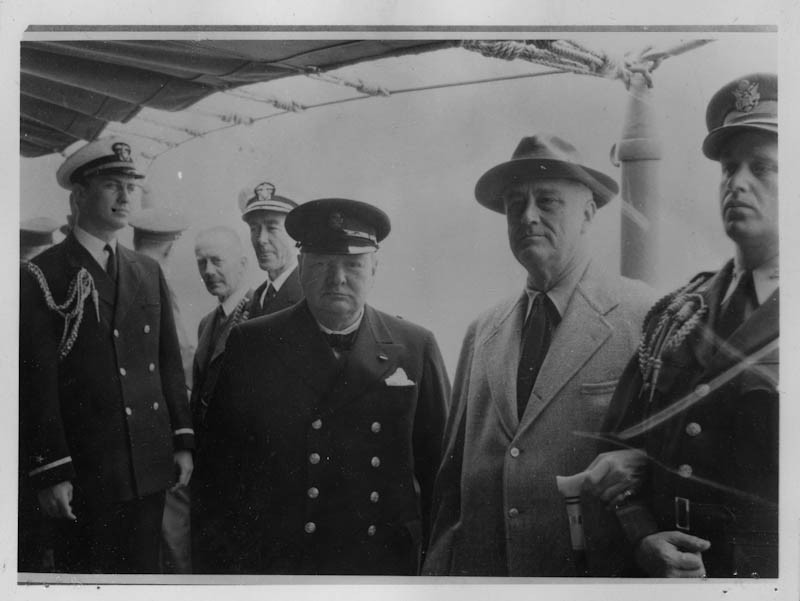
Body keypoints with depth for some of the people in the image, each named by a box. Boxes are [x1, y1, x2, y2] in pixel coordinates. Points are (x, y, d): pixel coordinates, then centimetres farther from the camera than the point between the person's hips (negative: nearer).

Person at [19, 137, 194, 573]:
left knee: (142, 570, 14)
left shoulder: (149, 272, 10)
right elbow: (36, 385, -10)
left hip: (150, 470, 5)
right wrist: (50, 472, -13)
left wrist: (182, 441, 7)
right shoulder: (41, 277, -6)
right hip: (84, 476, -4)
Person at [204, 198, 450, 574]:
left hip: (389, 559, 1)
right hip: (277, 561, 0)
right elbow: (220, 461, 0)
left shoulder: (416, 348, -1)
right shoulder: (250, 345, -3)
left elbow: (437, 465, 3)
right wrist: (225, 564, -1)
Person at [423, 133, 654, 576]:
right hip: (475, 570, 4)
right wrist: (439, 571, 3)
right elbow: (451, 479, 8)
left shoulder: (647, 319, -9)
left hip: (596, 575, -4)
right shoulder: (481, 334, 6)